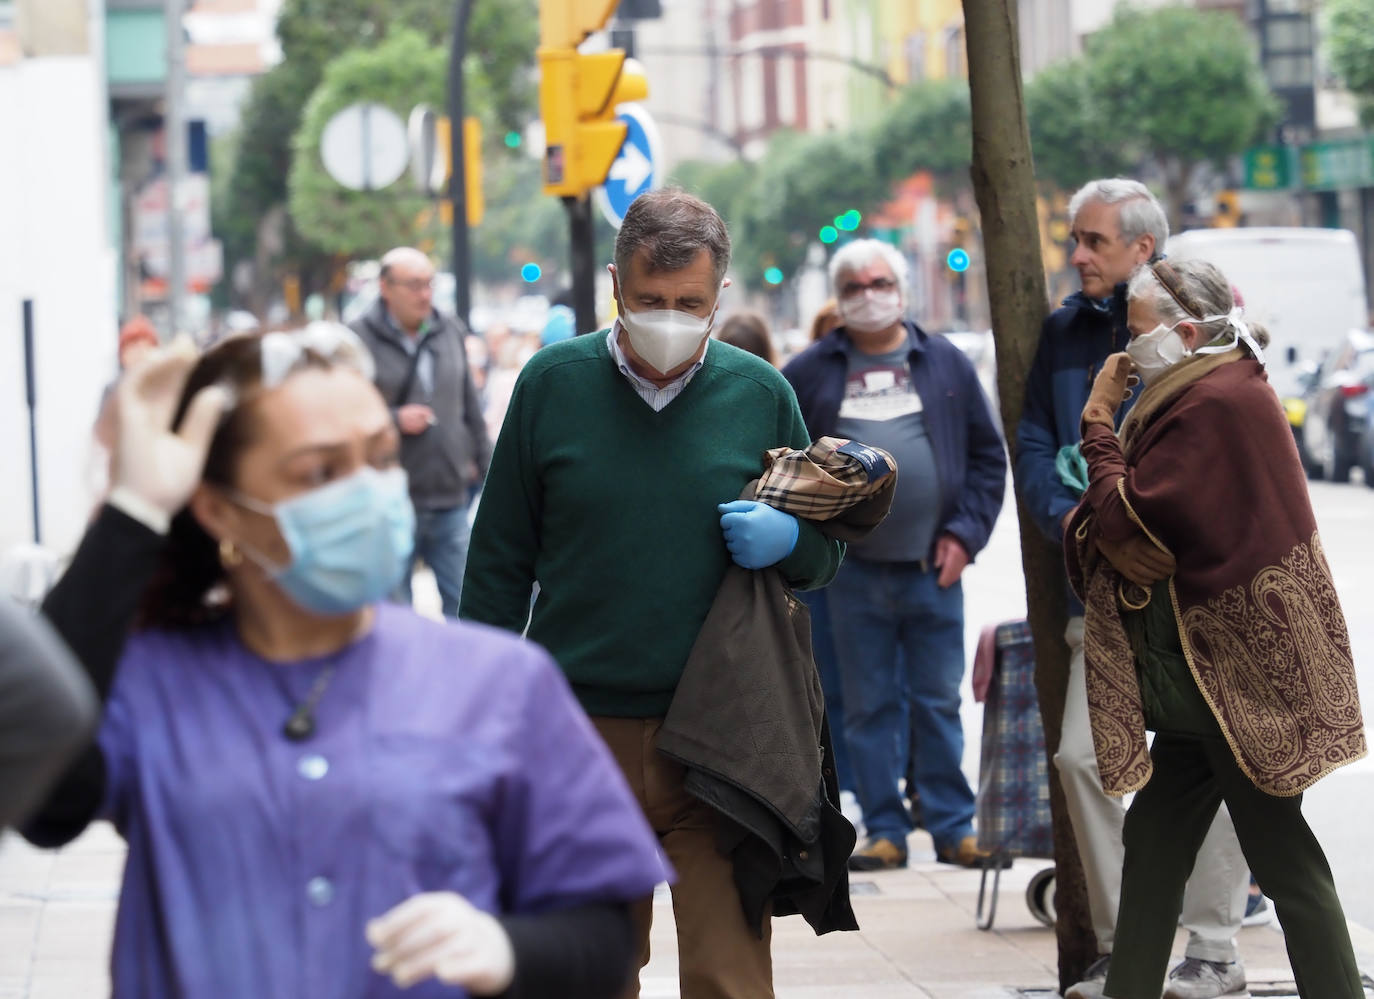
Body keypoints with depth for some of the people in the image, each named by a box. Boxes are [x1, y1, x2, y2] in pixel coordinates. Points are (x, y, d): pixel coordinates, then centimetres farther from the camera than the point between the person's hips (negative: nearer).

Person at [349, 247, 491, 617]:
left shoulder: (450, 332, 9)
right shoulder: (359, 339, -8)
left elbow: (470, 405, 19)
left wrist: (482, 461, 18)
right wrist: (394, 421, -16)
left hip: (450, 500, 4)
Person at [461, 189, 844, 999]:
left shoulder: (761, 394, 5)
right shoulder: (554, 383, 3)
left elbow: (827, 553, 15)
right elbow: (500, 560, 9)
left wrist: (788, 538, -9)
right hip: (579, 734, 1)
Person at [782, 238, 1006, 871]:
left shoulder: (945, 364, 7)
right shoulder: (811, 372, 5)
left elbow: (988, 455, 9)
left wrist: (965, 532, -1)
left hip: (933, 569, 0)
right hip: (854, 574, 0)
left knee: (939, 704, 4)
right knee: (868, 707, 4)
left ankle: (952, 827, 10)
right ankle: (885, 830, 10)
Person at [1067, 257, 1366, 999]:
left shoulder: (1217, 403, -19)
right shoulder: (1218, 391, 14)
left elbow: (1123, 518, -19)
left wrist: (1099, 423, -8)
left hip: (1234, 678, -10)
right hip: (1199, 674, 10)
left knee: (1282, 856, -5)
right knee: (1154, 844, 13)